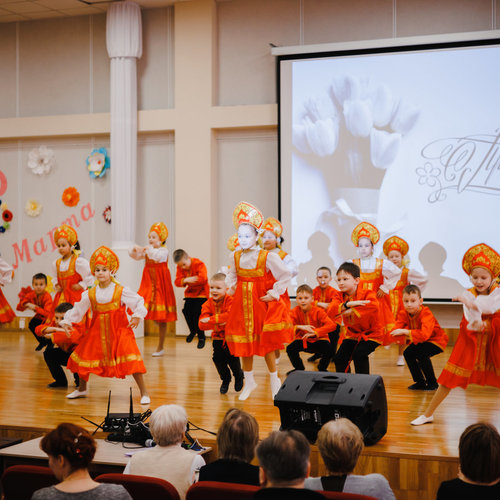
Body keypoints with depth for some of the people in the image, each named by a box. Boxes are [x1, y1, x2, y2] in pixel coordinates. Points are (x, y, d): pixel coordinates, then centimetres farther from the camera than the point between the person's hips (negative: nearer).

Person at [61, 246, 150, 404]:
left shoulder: (121, 291, -7)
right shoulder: (90, 294, 2)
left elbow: (138, 301, -3)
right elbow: (78, 309, 10)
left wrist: (137, 316, -15)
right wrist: (67, 321, 3)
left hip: (119, 331, -4)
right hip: (97, 332, 4)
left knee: (132, 360, -17)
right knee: (84, 356, 10)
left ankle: (144, 393, -7)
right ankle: (81, 389, 35)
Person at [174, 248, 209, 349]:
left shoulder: (199, 264, -19)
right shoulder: (180, 268, -1)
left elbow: (203, 278, -31)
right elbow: (177, 282, -8)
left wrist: (189, 279, -23)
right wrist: (185, 280, -29)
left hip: (201, 293, -6)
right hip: (190, 293, 6)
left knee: (196, 313, -15)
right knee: (186, 311, -8)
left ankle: (201, 337, 4)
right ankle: (193, 331, 21)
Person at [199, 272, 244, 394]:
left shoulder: (230, 301, -16)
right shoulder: (208, 304, -3)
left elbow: (230, 315, -35)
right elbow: (202, 325, -12)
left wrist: (211, 319, -32)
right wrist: (218, 323, -27)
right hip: (218, 337, 4)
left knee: (232, 357, -13)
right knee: (218, 357, -5)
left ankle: (239, 376, 20)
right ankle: (225, 379, 23)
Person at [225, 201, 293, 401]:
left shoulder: (267, 257, -12)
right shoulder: (236, 256, 3)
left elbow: (285, 275, -6)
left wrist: (274, 293, -9)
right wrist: (232, 287, 9)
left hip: (262, 303, -4)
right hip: (242, 304, 4)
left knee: (265, 343, -3)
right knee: (244, 344, 8)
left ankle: (274, 380, 16)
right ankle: (249, 381, 24)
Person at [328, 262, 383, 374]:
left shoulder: (367, 293, -17)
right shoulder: (339, 296, -5)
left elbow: (373, 306, -40)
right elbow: (331, 312, -24)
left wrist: (351, 311, -37)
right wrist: (348, 304, -40)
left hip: (371, 334, -5)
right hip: (352, 334, 5)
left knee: (359, 354, -25)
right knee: (339, 358, -2)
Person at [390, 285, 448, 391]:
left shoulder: (426, 313, -33)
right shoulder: (404, 314, -13)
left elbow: (424, 334, -47)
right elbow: (396, 330, -21)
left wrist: (405, 332, -48)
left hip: (436, 340, -7)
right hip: (418, 341, 7)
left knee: (421, 353, -28)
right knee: (408, 353, -13)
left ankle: (432, 383, -9)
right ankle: (420, 382, 5)